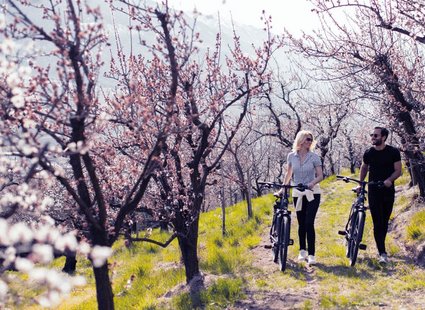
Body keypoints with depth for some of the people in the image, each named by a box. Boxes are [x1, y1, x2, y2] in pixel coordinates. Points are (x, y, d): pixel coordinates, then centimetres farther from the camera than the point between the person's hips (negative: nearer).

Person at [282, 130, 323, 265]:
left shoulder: (314, 157, -6)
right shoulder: (291, 156, 1)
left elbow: (320, 175, -6)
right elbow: (288, 173, 12)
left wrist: (312, 183, -24)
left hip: (312, 193, -2)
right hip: (298, 194, 3)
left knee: (309, 223, -12)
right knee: (301, 223, 9)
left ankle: (311, 255, -8)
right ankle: (302, 251, 24)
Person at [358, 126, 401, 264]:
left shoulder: (393, 152, -5)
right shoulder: (369, 153, 1)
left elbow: (398, 170, -4)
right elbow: (364, 168, 16)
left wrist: (389, 180, -22)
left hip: (388, 191, 0)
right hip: (373, 191, 0)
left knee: (384, 221, 8)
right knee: (377, 222, -7)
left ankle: (381, 247, 26)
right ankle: (382, 252, -7)